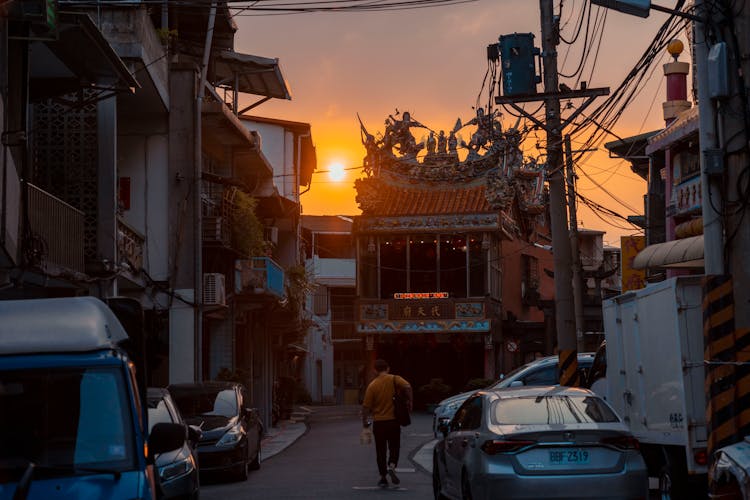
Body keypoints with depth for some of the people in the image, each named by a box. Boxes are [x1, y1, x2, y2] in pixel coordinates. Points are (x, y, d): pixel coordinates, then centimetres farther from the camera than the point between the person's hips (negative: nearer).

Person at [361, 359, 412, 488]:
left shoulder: (372, 385, -3)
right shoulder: (394, 379, -3)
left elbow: (366, 406, -4)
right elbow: (407, 387, -21)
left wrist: (365, 421, 10)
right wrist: (409, 401, -7)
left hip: (378, 422, 0)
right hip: (393, 420, 0)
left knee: (380, 451, 9)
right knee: (394, 447, 10)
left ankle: (383, 477, 9)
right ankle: (391, 466, -16)